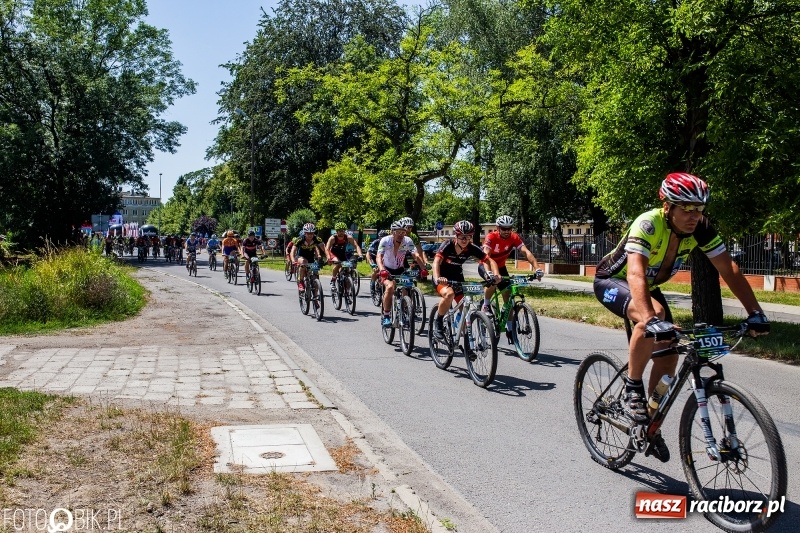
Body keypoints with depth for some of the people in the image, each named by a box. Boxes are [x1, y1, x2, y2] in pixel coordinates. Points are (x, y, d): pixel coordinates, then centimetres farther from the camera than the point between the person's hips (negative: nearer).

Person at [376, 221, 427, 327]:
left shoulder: (408, 241, -18)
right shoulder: (385, 241, -22)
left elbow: (416, 256, -27)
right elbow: (379, 257, -33)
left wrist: (424, 269, -44)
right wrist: (382, 270, -52)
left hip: (400, 270, 3)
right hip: (387, 270, -3)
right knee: (390, 287, -29)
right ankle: (386, 317, -21)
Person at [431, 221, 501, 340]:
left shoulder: (472, 248, -14)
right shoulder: (448, 245, -23)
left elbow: (490, 260, -13)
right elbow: (436, 261, -35)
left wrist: (496, 274, -34)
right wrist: (437, 278, -54)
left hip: (457, 278, 4)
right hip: (443, 278, -4)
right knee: (449, 294, -35)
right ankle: (438, 322, -12)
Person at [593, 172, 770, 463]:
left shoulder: (701, 228, -18)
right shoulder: (647, 224, -35)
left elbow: (729, 269, -16)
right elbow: (635, 274, -48)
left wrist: (755, 312, -25)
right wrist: (651, 320, -61)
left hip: (649, 286, 6)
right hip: (612, 280, -6)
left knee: (668, 357, -1)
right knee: (652, 315, -37)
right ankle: (632, 388, -18)